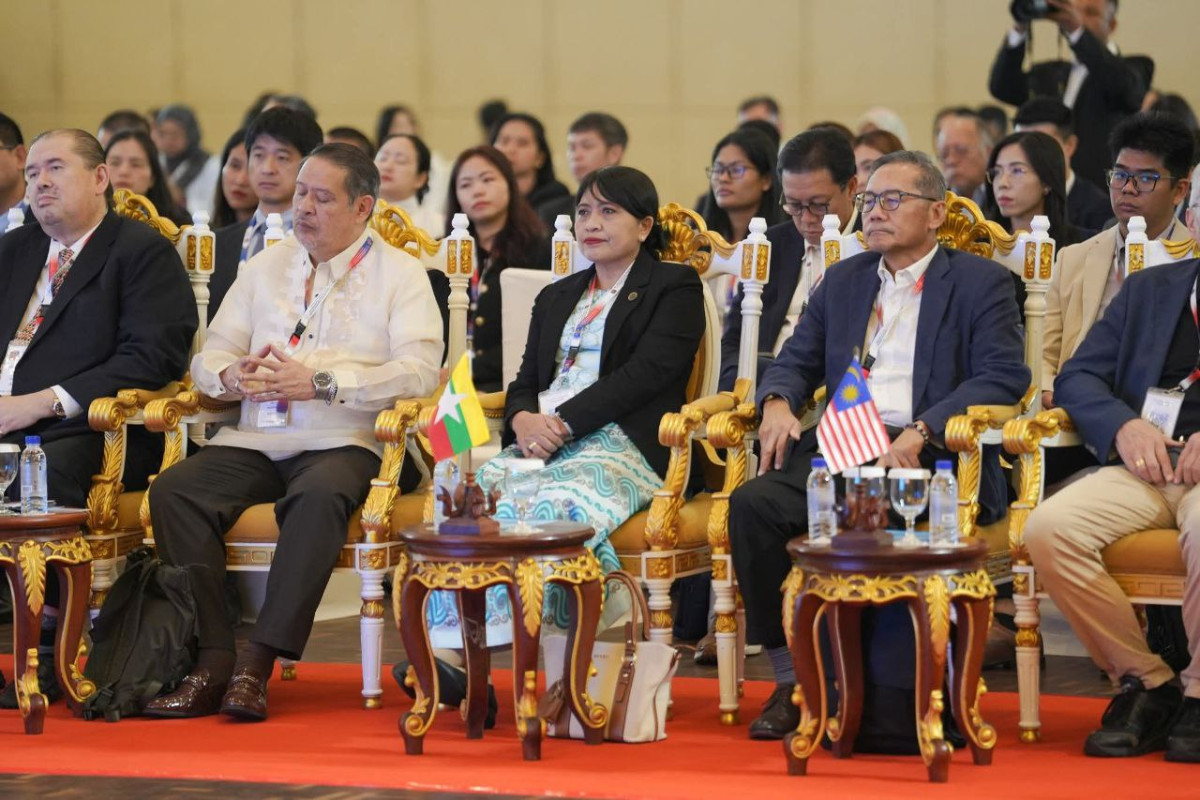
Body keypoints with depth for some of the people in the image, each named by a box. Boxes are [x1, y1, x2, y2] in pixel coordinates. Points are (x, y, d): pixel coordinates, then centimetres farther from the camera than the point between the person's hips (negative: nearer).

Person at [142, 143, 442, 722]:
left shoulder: (399, 274, 7)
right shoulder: (266, 268, 22)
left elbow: (419, 370, -9)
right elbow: (208, 358, 17)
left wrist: (322, 383, -17)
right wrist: (233, 377, -9)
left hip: (344, 443, -4)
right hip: (256, 440, 4)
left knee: (319, 496, -38)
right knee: (173, 491, -23)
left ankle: (258, 663, -36)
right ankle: (213, 658, -25)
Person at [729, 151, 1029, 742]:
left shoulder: (980, 283, 7)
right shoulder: (843, 281, 25)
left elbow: (1004, 377, -5)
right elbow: (796, 361, 26)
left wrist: (921, 432, -19)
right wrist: (778, 402, -1)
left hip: (933, 459, -5)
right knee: (754, 504, -24)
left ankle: (887, 707, -29)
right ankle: (789, 679, -14)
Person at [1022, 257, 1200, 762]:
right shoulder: (1148, 290, 22)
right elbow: (1076, 379, 16)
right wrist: (1123, 425, -6)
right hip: (1146, 468, 4)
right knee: (1047, 529, -25)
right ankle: (1145, 681, -12)